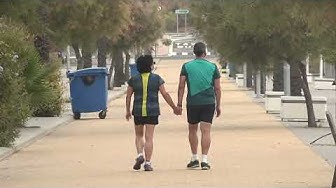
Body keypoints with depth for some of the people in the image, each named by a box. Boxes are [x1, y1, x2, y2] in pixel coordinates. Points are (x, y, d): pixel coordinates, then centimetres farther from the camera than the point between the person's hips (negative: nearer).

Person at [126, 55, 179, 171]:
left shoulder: (134, 79, 1)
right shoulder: (156, 79, -4)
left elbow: (128, 96, 4)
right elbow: (165, 94, -4)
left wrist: (128, 111, 14)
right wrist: (174, 107, 6)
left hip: (138, 111, 1)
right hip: (152, 111, -1)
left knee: (139, 135, 18)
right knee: (149, 137, 1)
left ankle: (140, 155, -3)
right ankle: (147, 163, -4)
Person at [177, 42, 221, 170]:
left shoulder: (186, 67, 2)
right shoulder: (213, 67, 3)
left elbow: (181, 86, -3)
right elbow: (217, 88, 4)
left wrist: (179, 104, 0)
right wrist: (218, 105, 11)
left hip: (192, 103, 0)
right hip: (209, 103, 0)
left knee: (192, 130, 15)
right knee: (206, 131, -2)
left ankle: (194, 159, 18)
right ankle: (204, 160, -11)